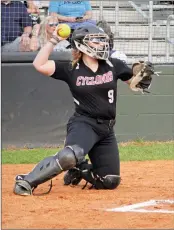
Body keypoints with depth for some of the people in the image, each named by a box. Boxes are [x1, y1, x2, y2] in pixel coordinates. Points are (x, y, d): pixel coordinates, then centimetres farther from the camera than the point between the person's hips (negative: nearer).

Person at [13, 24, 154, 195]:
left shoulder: (113, 66, 4)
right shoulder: (71, 70, -5)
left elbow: (134, 83, 14)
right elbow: (39, 65, -12)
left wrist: (142, 75, -8)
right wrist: (54, 40, -12)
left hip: (106, 129, 5)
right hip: (83, 124, -5)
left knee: (110, 182, 6)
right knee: (70, 155, -38)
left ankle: (79, 169, 33)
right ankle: (27, 181, -30)